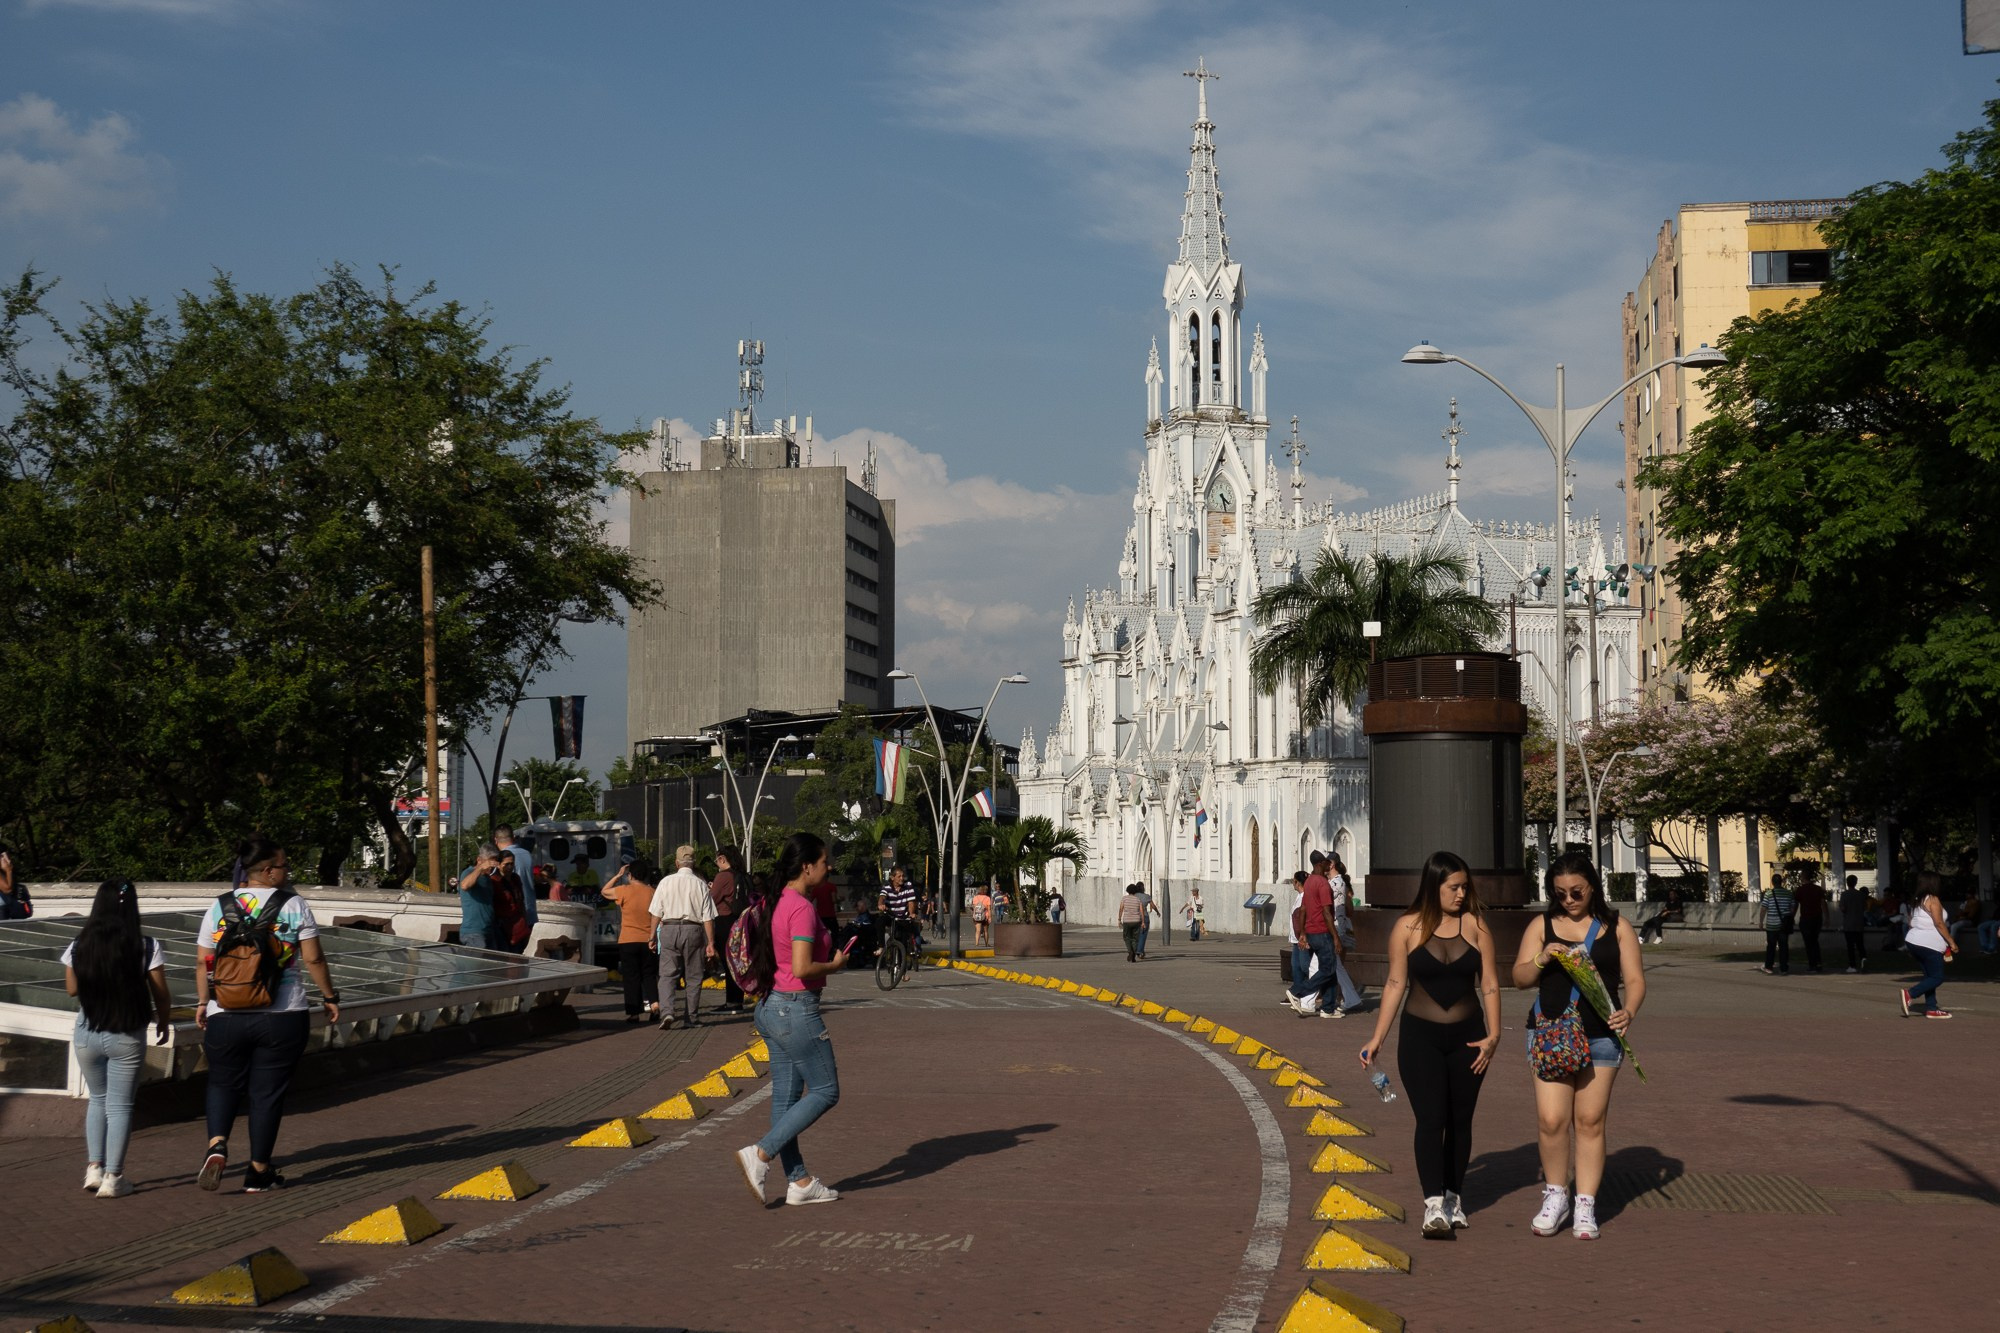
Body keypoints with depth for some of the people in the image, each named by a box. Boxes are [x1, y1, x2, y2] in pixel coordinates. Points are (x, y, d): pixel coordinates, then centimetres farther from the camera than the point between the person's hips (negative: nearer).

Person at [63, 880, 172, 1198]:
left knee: (98, 1099, 21)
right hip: (128, 1037, -2)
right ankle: (112, 1178, 7)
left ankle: (94, 1167, 13)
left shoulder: (79, 946, -5)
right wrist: (162, 1022, 11)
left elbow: (72, 988, 7)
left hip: (87, 1034, 2)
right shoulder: (147, 948, -12)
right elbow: (161, 996, -7)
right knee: (119, 1105, 7)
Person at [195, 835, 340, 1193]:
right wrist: (330, 997, 7)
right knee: (268, 1091, 8)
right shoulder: (294, 906, -4)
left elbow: (204, 963, 4)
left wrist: (202, 1003, 16)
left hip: (225, 1016, 2)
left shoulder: (218, 907, 3)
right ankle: (259, 1172, 13)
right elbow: (313, 959, -4)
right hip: (282, 1017, -2)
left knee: (223, 1083, 18)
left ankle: (216, 1145, -7)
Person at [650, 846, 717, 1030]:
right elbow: (708, 917, -2)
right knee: (693, 977, 10)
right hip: (693, 930, 0)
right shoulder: (700, 884, 0)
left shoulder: (666, 882, 2)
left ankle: (666, 1012, -18)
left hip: (669, 929, 0)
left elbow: (656, 913, 2)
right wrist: (710, 943, 0)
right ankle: (692, 1018, 14)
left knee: (667, 975, 2)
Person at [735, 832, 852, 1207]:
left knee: (787, 1096, 11)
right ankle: (760, 1154, -6)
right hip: (796, 1010, -10)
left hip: (771, 1007, 10)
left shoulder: (778, 904, 10)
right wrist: (835, 965, -9)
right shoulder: (802, 909, -19)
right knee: (824, 1092, 1)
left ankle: (799, 1181, 17)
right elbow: (802, 968, -26)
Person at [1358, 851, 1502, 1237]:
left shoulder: (1474, 925, 0)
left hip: (1467, 1036, 2)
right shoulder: (1407, 928, -3)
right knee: (1430, 1118, -10)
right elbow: (1395, 984, 1)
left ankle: (1454, 1198, 22)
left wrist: (1493, 1035, -9)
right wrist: (1377, 1038, -1)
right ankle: (1433, 1204, -15)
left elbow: (1489, 984, 1)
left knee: (1460, 1120, 9)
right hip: (1420, 1035, -2)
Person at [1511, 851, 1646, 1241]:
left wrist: (1628, 1011, -15)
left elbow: (1634, 979, 5)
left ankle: (1586, 1206, 11)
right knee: (1551, 1120, -8)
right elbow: (1520, 978, 7)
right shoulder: (1542, 926, 9)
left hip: (1601, 1035, 0)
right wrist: (1541, 960, -14)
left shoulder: (1617, 928, 8)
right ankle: (1555, 1195, 12)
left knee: (1590, 1121, 2)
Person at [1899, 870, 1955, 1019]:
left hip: (1913, 941, 9)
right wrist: (1951, 942, -10)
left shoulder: (1917, 901, 15)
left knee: (1929, 976, 12)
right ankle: (1910, 993, -19)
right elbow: (1939, 923, -15)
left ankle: (1931, 1008, 9)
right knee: (1937, 977, -5)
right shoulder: (1933, 900, -9)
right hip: (1929, 945, -9)